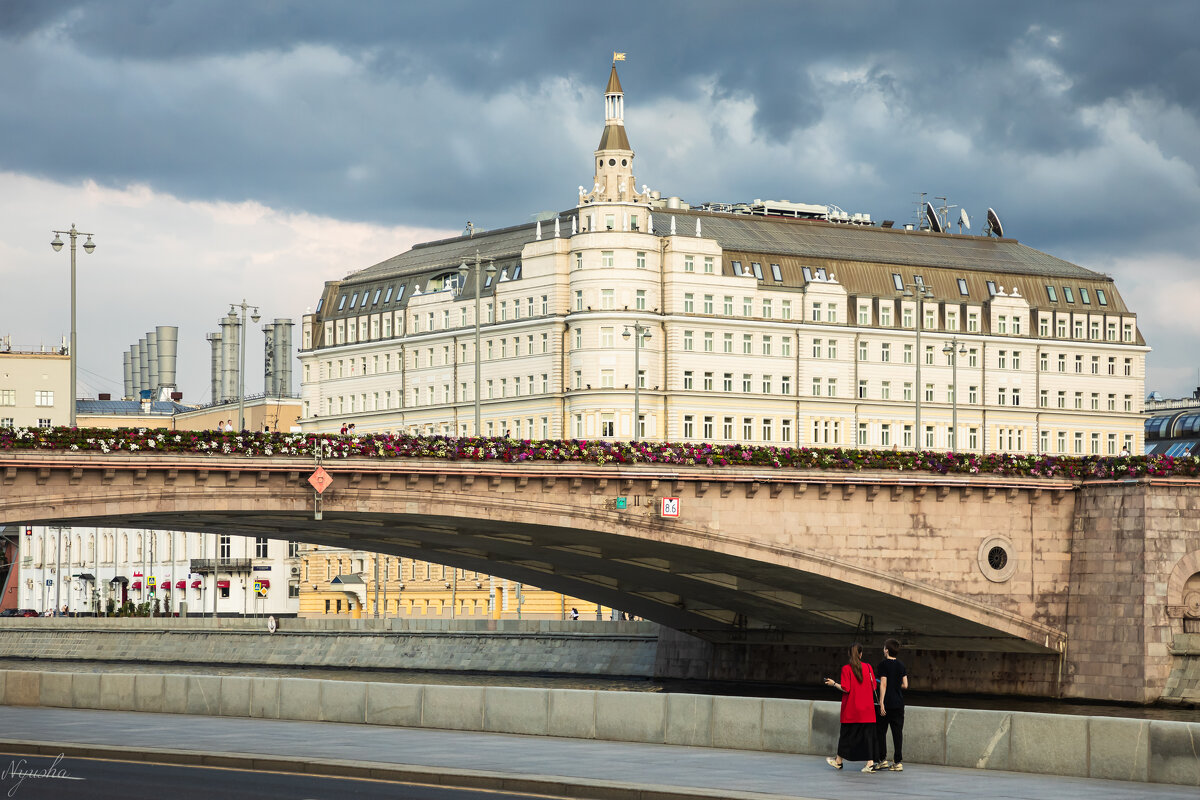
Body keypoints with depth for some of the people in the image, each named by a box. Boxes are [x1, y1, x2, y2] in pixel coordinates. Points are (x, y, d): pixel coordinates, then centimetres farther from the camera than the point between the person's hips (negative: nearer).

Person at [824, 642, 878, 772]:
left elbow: (846, 688, -13)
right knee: (867, 733, 3)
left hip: (851, 709, -2)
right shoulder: (868, 667, 0)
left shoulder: (846, 669, -9)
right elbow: (874, 687, 3)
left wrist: (834, 684, 2)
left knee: (846, 733, 9)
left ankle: (839, 761, 22)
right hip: (867, 709, 2)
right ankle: (870, 763, -5)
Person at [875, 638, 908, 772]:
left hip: (887, 703, -5)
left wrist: (881, 703, -13)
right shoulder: (901, 665, 7)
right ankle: (898, 762, 2)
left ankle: (882, 760, 6)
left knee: (881, 731, 6)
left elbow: (883, 684, -13)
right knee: (897, 732, 4)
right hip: (899, 703, 5)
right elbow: (905, 685, 6)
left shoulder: (884, 664, -8)